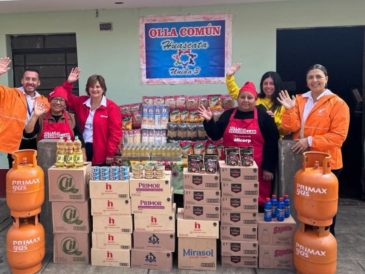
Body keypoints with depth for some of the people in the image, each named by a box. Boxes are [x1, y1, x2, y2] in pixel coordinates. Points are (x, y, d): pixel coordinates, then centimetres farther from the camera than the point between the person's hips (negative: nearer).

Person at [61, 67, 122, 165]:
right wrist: (69, 82, 0)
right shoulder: (81, 102, 9)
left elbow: (115, 132, -10)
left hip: (101, 153, -4)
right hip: (82, 148, 4)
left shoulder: (111, 107, -7)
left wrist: (111, 153, -14)